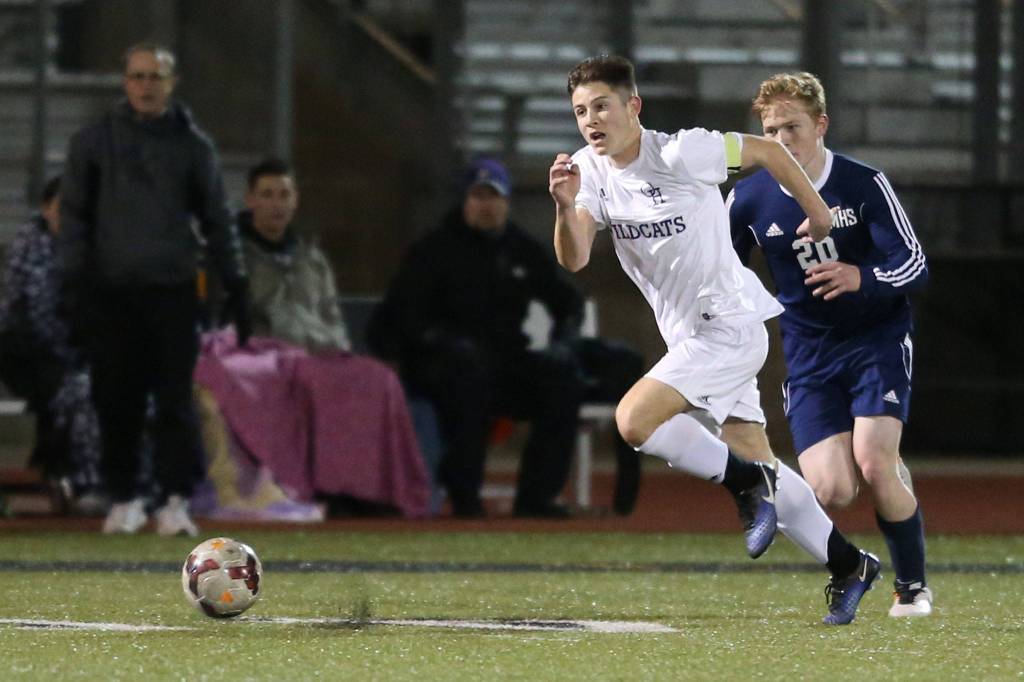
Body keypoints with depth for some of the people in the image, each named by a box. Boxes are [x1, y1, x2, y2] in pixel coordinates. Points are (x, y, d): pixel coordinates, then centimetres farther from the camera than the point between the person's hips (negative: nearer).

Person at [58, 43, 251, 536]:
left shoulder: (193, 145, 8)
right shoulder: (93, 142, 6)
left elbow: (217, 220, 11)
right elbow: (73, 215, 6)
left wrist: (236, 287, 6)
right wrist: (75, 282, -4)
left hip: (173, 292, 0)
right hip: (111, 292, 0)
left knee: (175, 399, -7)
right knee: (116, 402, 3)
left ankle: (175, 500, -8)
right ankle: (123, 500, 13)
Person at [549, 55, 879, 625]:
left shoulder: (682, 153, -18)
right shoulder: (590, 171, 0)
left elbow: (767, 151, -4)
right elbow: (574, 259, -12)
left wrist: (818, 214, 7)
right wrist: (566, 208, -32)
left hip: (732, 322, -7)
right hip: (688, 334, 7)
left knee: (635, 419, -23)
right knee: (756, 462, 11)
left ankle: (747, 483, -7)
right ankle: (849, 565, 24)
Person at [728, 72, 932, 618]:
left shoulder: (864, 185, -11)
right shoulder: (748, 200, -3)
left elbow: (915, 265, -14)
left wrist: (863, 279, -33)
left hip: (878, 338, -2)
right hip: (808, 352, 2)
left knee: (873, 460, -22)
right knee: (831, 490, -15)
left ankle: (913, 586, 0)